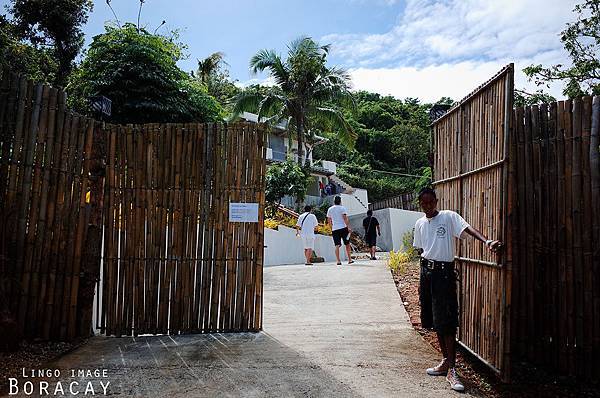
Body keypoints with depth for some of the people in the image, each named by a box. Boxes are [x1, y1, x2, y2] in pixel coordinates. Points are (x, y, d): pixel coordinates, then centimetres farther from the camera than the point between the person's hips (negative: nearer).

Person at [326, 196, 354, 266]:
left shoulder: (330, 209, 11)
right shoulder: (342, 208, -2)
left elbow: (329, 221, 15)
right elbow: (345, 218, -12)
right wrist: (349, 227, -13)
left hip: (334, 229, 3)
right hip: (343, 228, -3)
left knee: (337, 245, 0)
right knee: (347, 244, 9)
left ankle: (338, 261, -8)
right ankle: (349, 260, 13)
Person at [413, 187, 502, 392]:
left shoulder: (449, 217, -7)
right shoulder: (420, 223, 10)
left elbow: (468, 228, -23)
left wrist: (486, 241, -40)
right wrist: (427, 263, 6)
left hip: (444, 272, -6)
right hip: (426, 271, 6)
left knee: (446, 322, -7)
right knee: (435, 320, 13)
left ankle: (451, 370, 2)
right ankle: (446, 361, 28)